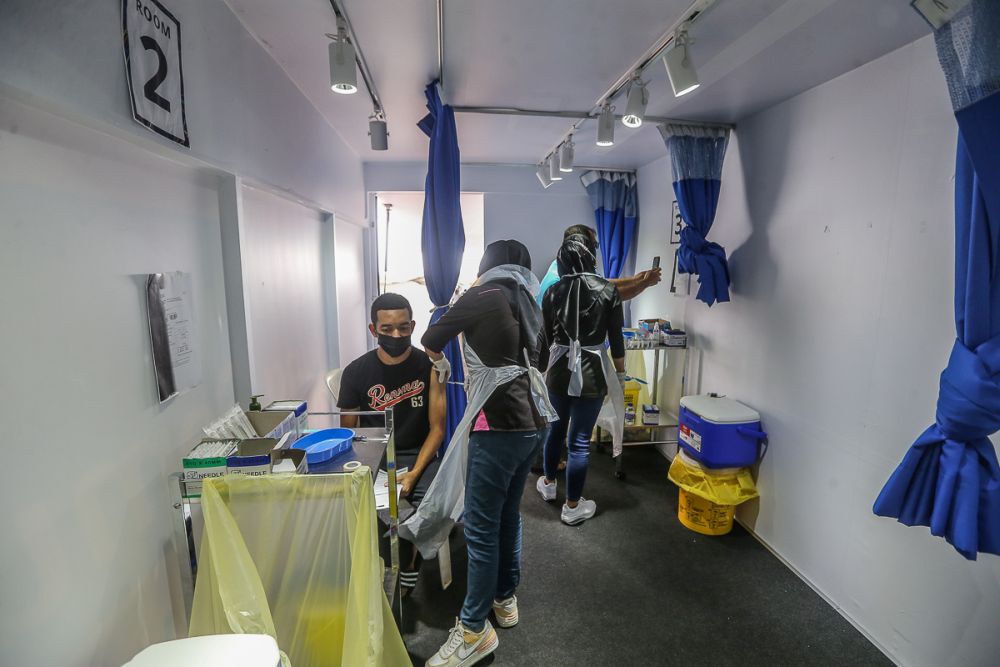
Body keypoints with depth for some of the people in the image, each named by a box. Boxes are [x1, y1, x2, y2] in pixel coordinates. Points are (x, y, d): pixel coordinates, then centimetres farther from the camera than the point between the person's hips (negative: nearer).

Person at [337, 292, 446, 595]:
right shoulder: (356, 372, -3)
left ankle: (407, 571, 3)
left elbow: (437, 428, -4)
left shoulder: (430, 366, -6)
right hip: (373, 457, 1)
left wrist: (414, 473, -17)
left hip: (419, 455, 0)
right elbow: (348, 432, 6)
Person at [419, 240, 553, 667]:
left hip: (500, 426, -8)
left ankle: (475, 630, 14)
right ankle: (505, 599, 35)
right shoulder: (528, 305, 14)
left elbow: (431, 340, 4)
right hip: (532, 422, 8)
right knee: (507, 515, 20)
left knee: (480, 526, 1)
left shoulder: (484, 296, -5)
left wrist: (436, 354, 27)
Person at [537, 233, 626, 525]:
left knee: (556, 428, 23)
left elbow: (545, 338, 4)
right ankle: (572, 506, 19)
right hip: (592, 372, -3)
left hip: (559, 370, 3)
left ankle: (548, 483, 42)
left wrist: (542, 371, 19)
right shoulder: (608, 290, -6)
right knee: (580, 440, 6)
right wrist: (621, 376, 6)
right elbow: (616, 340, -5)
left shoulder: (552, 292, 0)